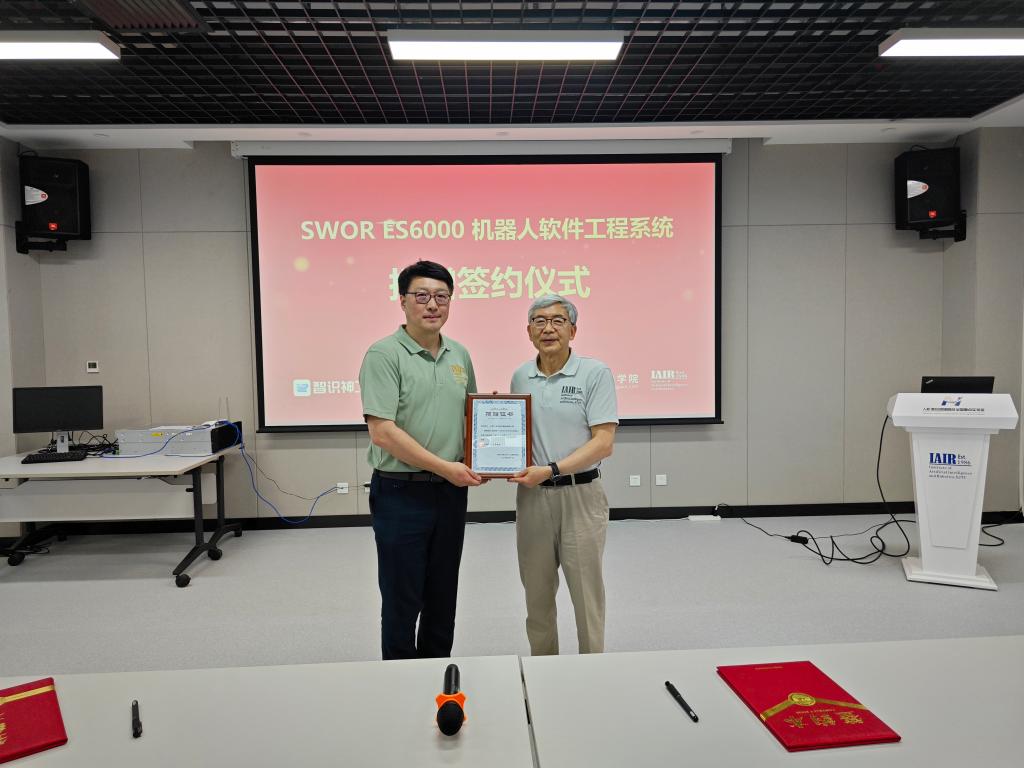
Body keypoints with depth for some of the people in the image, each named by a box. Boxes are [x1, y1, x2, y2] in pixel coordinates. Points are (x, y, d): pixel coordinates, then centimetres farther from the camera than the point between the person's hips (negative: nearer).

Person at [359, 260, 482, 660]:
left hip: (451, 492, 6)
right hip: (401, 494, -6)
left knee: (443, 598, 17)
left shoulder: (459, 355, 9)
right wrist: (444, 466, -18)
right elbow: (382, 432, -18)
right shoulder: (384, 354, -11)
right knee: (402, 600, 7)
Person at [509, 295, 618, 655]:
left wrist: (551, 470, -20)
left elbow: (603, 442, -13)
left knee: (586, 593, 6)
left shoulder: (595, 373, -7)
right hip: (531, 495, 4)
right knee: (537, 595, 15)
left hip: (580, 495, -4)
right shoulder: (520, 377, 7)